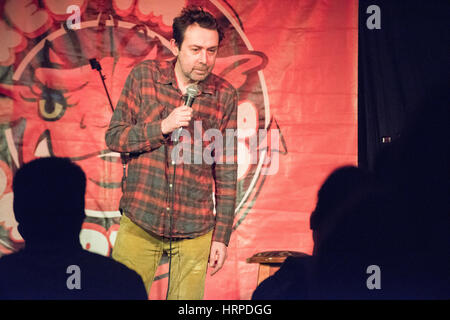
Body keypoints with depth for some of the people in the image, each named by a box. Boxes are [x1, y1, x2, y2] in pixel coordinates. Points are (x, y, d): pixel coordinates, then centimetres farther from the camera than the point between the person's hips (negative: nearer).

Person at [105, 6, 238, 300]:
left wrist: (222, 236, 1)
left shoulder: (225, 96, 0)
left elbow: (227, 173, 3)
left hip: (195, 231, 1)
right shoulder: (144, 75, -1)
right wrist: (163, 127, -16)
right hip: (139, 223, 0)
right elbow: (114, 137, 0)